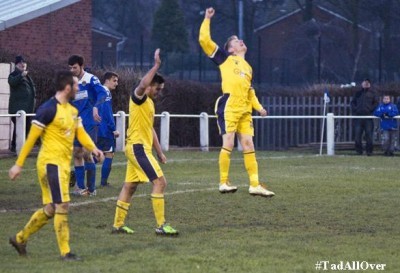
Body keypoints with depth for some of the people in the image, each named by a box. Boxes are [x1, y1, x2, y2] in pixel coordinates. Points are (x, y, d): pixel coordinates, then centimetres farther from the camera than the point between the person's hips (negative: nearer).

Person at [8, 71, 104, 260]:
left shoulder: (72, 110, 12)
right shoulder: (48, 109, -14)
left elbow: (80, 133, 10)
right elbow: (31, 137, -12)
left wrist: (93, 148, -11)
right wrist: (18, 164, -11)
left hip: (63, 164, 9)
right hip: (51, 163, -9)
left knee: (50, 209, 13)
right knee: (62, 205, -7)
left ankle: (20, 239, 27)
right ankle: (65, 252, 0)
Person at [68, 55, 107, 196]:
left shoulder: (91, 79, -8)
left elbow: (102, 93, -22)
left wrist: (95, 107, -37)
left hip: (90, 123, -6)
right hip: (77, 124, 6)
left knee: (86, 153, -10)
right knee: (77, 154, 5)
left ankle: (91, 188, -2)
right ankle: (80, 187, 12)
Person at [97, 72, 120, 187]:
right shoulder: (106, 92, -12)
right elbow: (107, 112, -19)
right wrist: (114, 129, -17)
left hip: (96, 130, 9)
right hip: (105, 131, -9)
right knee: (109, 154, -2)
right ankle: (104, 181, -3)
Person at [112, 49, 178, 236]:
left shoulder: (150, 103, 19)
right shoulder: (138, 98, -10)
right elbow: (142, 85, -35)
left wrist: (159, 152, 24)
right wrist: (156, 65, -34)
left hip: (139, 148, 10)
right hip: (138, 147, -10)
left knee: (129, 186, 13)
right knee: (160, 182, -14)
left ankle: (118, 224, 18)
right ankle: (161, 226, -16)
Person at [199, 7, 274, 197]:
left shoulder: (248, 68, 24)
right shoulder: (225, 58, 7)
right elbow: (204, 40, -1)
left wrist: (258, 107, 17)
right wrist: (207, 19, 2)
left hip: (244, 111, 6)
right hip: (228, 107, -6)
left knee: (248, 145, 4)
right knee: (228, 144, -9)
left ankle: (255, 185, 5)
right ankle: (223, 183, -1)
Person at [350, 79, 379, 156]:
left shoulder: (372, 93, 12)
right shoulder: (358, 93, 18)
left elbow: (376, 103, 6)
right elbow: (352, 102, 16)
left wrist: (371, 109, -8)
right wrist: (355, 110, 0)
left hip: (368, 116, -2)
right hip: (358, 117, 2)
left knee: (369, 134, -7)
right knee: (357, 134, -3)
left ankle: (369, 150, -2)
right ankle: (358, 150, 3)